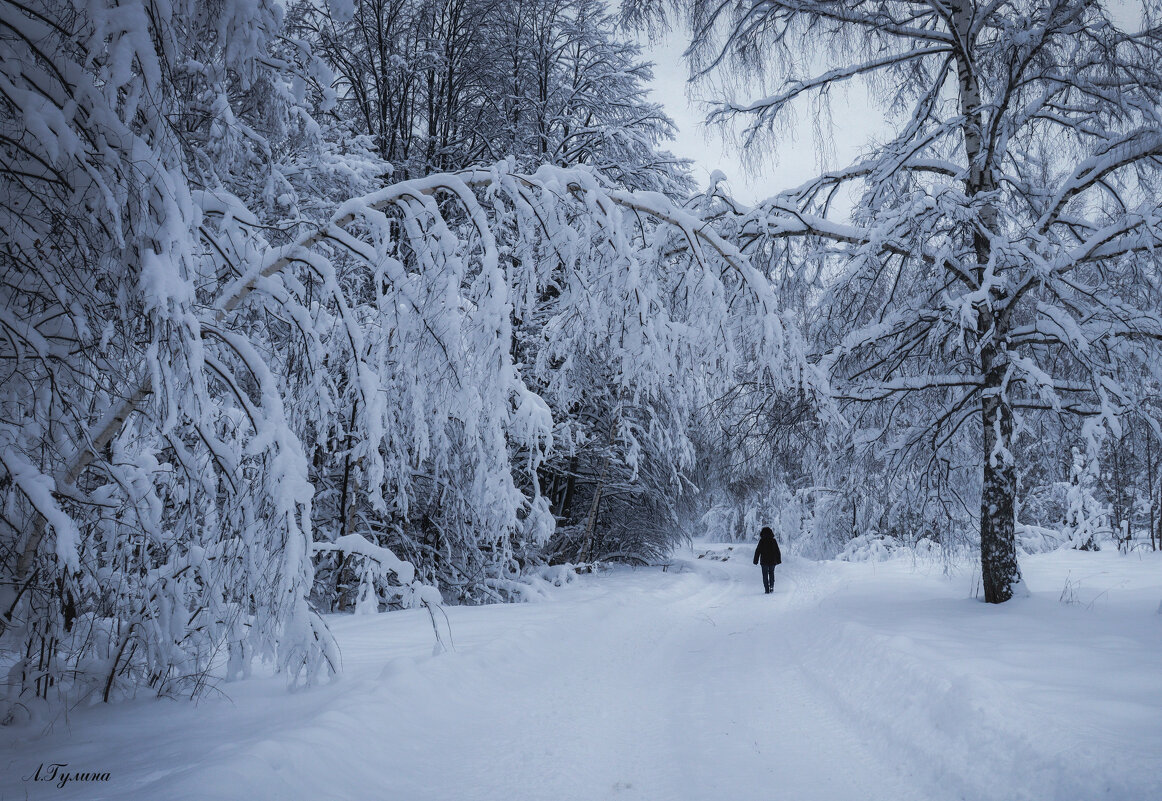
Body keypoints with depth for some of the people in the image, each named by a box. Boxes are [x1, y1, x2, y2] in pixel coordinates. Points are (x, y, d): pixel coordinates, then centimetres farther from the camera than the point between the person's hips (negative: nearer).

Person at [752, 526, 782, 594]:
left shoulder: (761, 541, -9)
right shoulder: (773, 541, -1)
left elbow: (757, 551, -8)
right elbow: (777, 551, 4)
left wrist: (756, 560, -1)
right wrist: (778, 560, 13)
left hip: (764, 561, -2)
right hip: (772, 561, 2)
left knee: (765, 575, 6)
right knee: (771, 573, 20)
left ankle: (767, 590, 2)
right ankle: (771, 586, 4)